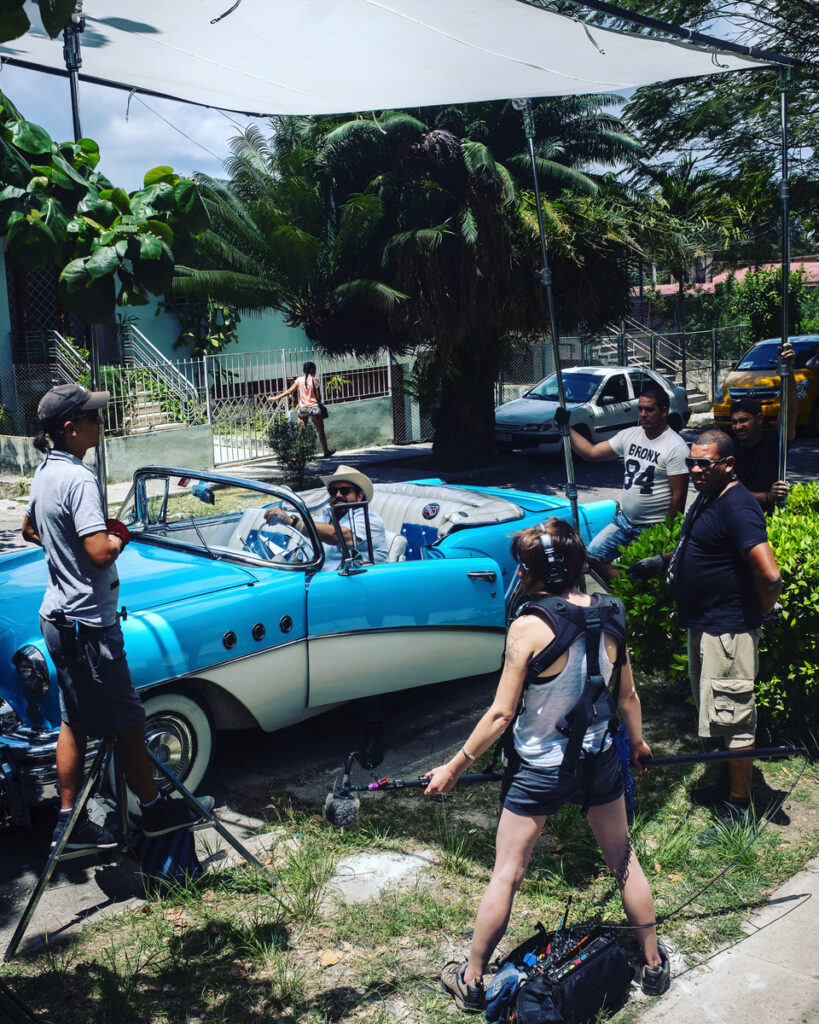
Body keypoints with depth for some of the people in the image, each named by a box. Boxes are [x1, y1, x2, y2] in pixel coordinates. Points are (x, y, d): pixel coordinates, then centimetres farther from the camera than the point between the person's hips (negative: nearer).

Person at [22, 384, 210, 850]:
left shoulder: (46, 471, 7)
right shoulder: (78, 479, -22)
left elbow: (30, 529, 24)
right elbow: (101, 553, -29)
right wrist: (117, 537, -10)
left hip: (58, 616, 10)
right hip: (88, 624, -10)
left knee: (75, 722, 17)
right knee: (128, 723, 5)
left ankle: (70, 823, 25)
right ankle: (155, 809, 20)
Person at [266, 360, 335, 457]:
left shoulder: (299, 380, 2)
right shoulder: (315, 380, -6)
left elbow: (289, 391, 2)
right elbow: (318, 396, -6)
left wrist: (275, 398, 9)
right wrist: (319, 403, 15)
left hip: (302, 408, 2)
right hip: (314, 407, -2)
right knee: (320, 431, 10)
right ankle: (326, 451, 21)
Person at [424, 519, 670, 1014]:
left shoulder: (528, 628, -22)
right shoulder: (611, 613, -7)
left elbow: (501, 714, -18)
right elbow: (628, 694, 4)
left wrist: (455, 766, -7)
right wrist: (637, 740, 23)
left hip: (539, 770, -4)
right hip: (600, 761, 4)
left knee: (506, 876, 11)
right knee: (625, 860, 23)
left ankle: (471, 981, 27)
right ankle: (654, 964, 38)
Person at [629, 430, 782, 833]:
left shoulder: (737, 507, -23)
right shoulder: (706, 499, 9)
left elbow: (770, 575, -31)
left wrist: (762, 614, -14)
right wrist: (663, 561, 20)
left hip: (729, 633, -10)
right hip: (704, 626, 10)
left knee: (732, 719, -2)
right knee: (718, 714, 21)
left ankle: (739, 810, 10)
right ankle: (729, 786, 36)